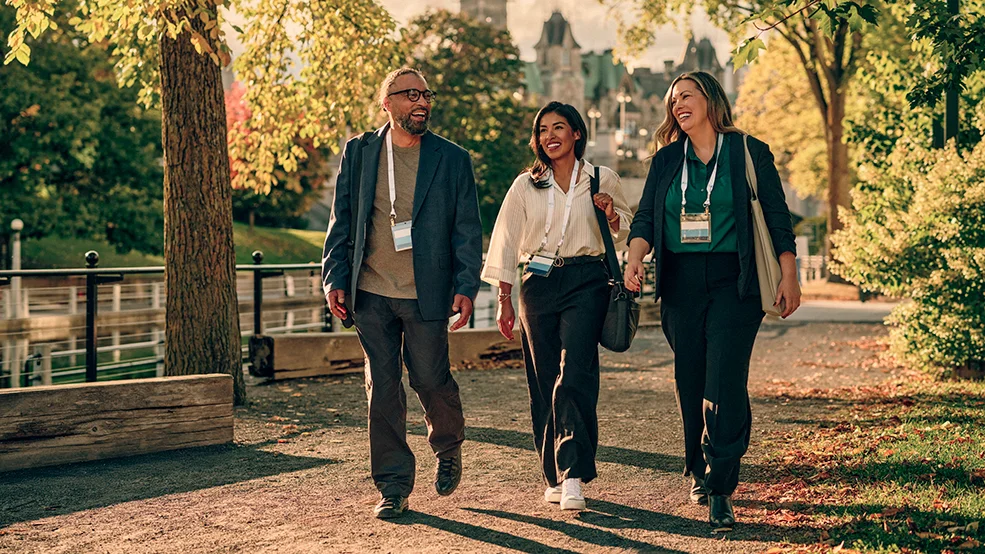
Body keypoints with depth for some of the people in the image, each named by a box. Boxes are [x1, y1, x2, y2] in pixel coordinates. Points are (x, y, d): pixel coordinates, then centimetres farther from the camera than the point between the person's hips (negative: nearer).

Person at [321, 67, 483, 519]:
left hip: (426, 294, -1)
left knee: (429, 378, 3)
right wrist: (335, 279, 1)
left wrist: (466, 287, -6)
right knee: (382, 388, 3)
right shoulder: (358, 153, 6)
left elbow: (467, 228, 2)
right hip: (372, 295, 2)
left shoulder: (452, 159, 2)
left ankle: (448, 447, 35)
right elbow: (341, 220, 8)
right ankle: (393, 487, 14)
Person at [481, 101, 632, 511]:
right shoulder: (526, 186, 9)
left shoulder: (601, 180, 6)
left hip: (585, 282, -2)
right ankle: (554, 476, 13)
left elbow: (624, 232, 17)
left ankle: (573, 477, -17)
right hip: (539, 284, 2)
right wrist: (504, 299, 4)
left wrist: (611, 215, -6)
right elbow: (507, 242, 9)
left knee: (574, 377, -15)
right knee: (543, 382, 3)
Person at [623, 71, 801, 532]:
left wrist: (789, 278, 0)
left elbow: (778, 219, 4)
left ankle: (720, 490, -8)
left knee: (724, 384, -12)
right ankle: (698, 471, 25)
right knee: (689, 382, 7)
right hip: (680, 282, 4)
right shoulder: (666, 161, 12)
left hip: (732, 282, -3)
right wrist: (635, 260, -13)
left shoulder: (748, 153, 3)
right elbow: (645, 219, 6)